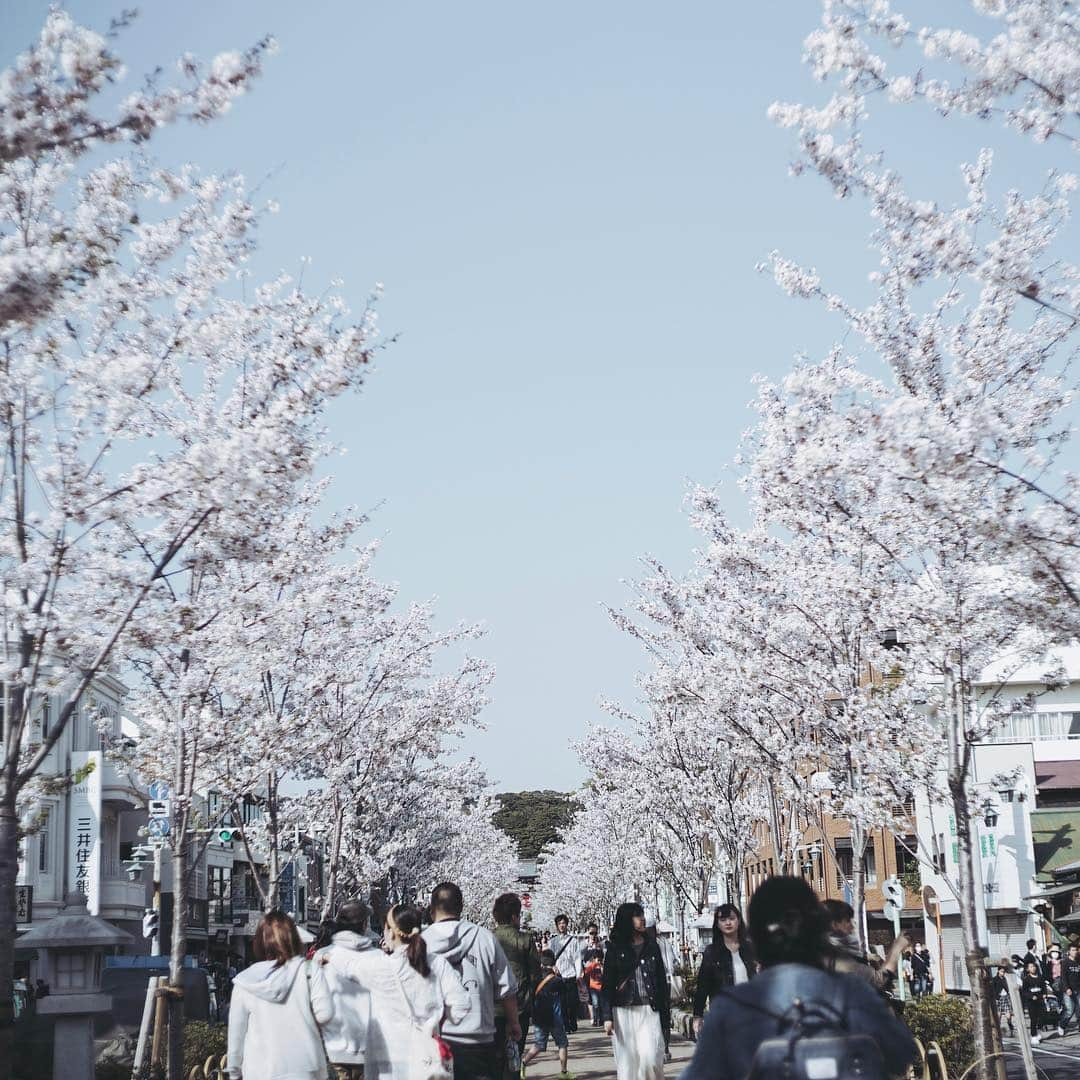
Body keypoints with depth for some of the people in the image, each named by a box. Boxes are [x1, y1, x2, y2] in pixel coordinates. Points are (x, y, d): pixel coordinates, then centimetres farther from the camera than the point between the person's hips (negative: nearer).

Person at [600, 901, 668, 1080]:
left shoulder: (651, 946, 11)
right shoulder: (615, 949, 4)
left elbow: (662, 979, 13)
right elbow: (607, 985, 2)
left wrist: (665, 1008, 6)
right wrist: (607, 1017, -6)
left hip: (649, 1011, 1)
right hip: (624, 1012, -1)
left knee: (650, 1057, -13)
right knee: (628, 1059, 1)